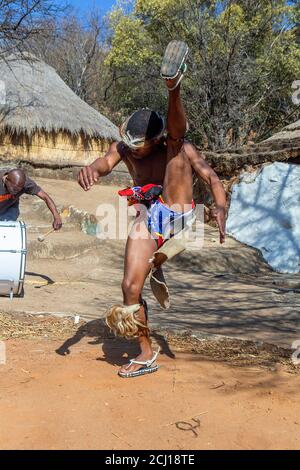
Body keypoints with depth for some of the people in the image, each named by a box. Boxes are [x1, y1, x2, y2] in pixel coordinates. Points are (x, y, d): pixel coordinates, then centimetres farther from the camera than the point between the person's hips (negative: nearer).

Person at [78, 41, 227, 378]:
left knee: (177, 138, -17)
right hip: (147, 219, 4)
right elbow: (106, 162, -14)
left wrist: (220, 206, -27)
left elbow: (209, 176, -9)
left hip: (177, 213, -4)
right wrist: (90, 168, -38)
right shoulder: (124, 148, 7)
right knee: (130, 286, -4)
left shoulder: (179, 147, -1)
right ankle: (146, 355, 11)